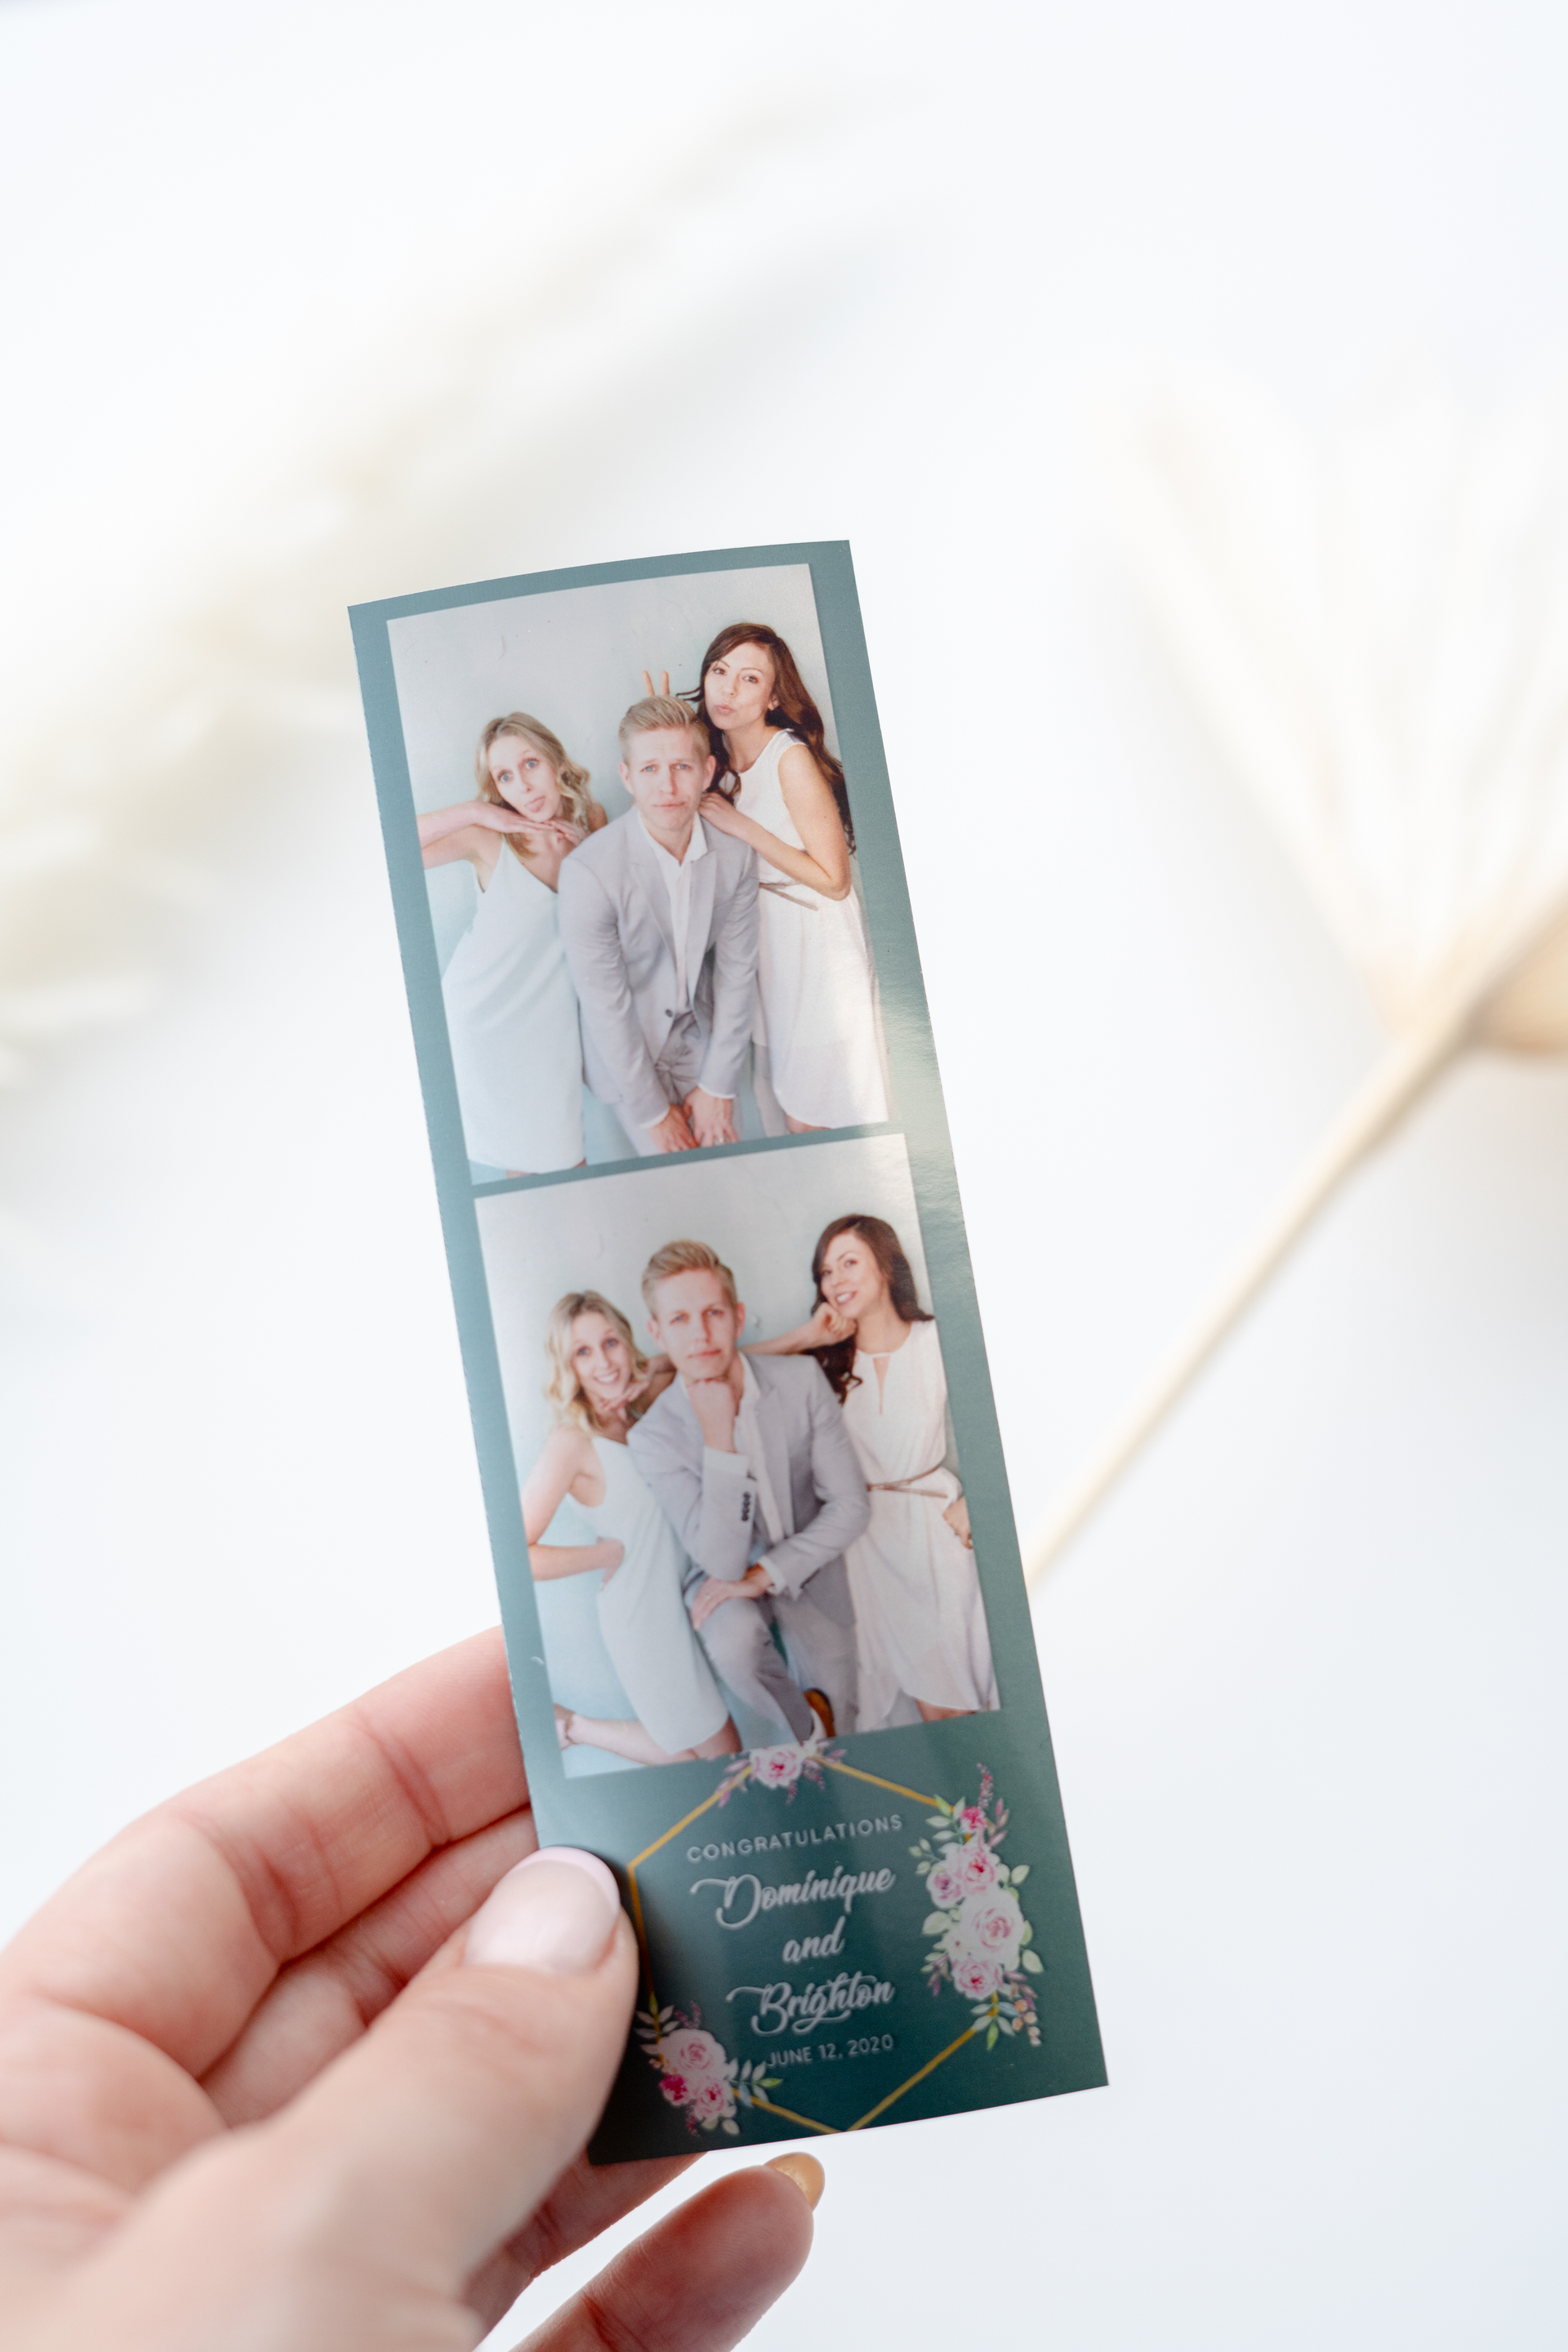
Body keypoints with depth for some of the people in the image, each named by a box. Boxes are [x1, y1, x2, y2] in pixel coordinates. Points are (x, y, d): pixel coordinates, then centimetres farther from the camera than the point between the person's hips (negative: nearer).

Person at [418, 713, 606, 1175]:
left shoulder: (591, 820, -5)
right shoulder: (486, 837, -17)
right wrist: (468, 812, -28)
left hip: (549, 1015, 3)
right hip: (486, 1015, -3)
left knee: (566, 1162, 7)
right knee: (522, 1159, 10)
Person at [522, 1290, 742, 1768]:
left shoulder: (645, 1409, -2)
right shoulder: (573, 1441, -20)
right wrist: (614, 1552, -17)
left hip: (686, 1595, 6)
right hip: (643, 1614, -6)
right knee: (721, 1757, 8)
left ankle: (571, 1727, 29)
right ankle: (572, 1728, 20)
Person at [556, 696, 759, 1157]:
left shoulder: (734, 856, -13)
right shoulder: (588, 872, -27)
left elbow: (737, 973, -4)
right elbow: (605, 1007, -20)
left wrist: (718, 1087, -4)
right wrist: (652, 1112, -13)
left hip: (701, 1041, 4)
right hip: (628, 1053, -4)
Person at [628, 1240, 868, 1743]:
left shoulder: (801, 1381, -18)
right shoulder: (653, 1436, -23)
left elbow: (850, 1504, -14)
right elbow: (723, 1561, -29)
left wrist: (764, 1574, -23)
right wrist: (719, 1435, -36)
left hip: (807, 1566, 2)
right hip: (725, 1573, -2)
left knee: (839, 1731, 6)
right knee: (734, 1639, -36)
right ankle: (805, 1726, -7)